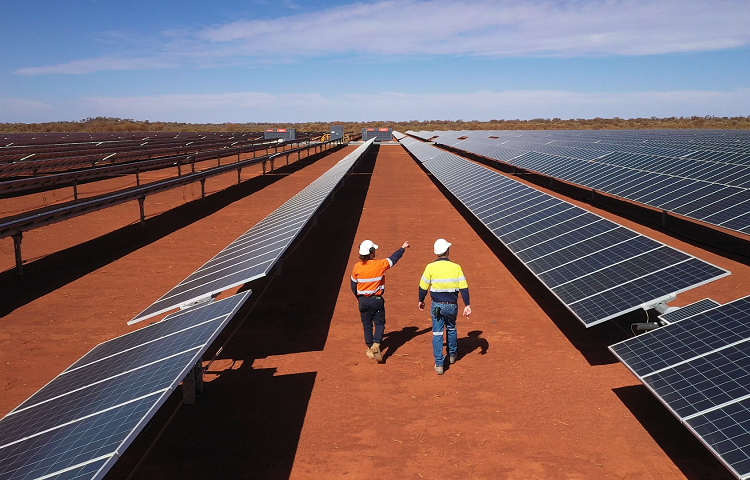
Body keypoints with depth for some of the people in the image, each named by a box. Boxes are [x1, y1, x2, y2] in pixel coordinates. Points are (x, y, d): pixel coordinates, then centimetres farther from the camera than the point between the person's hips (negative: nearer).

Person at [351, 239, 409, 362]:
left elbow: (353, 285, 5)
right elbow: (393, 258, 1)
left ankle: (370, 349, 23)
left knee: (367, 325, 15)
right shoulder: (379, 264, -15)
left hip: (363, 300, 3)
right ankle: (376, 345, -11)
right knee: (379, 323, 9)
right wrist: (403, 248, 18)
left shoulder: (357, 267, -7)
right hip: (376, 300, -3)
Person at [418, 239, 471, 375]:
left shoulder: (431, 267, -9)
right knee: (451, 329, 25)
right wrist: (467, 305, -1)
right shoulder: (456, 267, -7)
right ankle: (452, 355, 40)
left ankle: (439, 364, 3)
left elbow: (423, 287, -2)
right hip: (452, 305, 2)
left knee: (437, 333, 5)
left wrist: (421, 301, 14)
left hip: (437, 305, -1)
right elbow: (464, 288, -7)